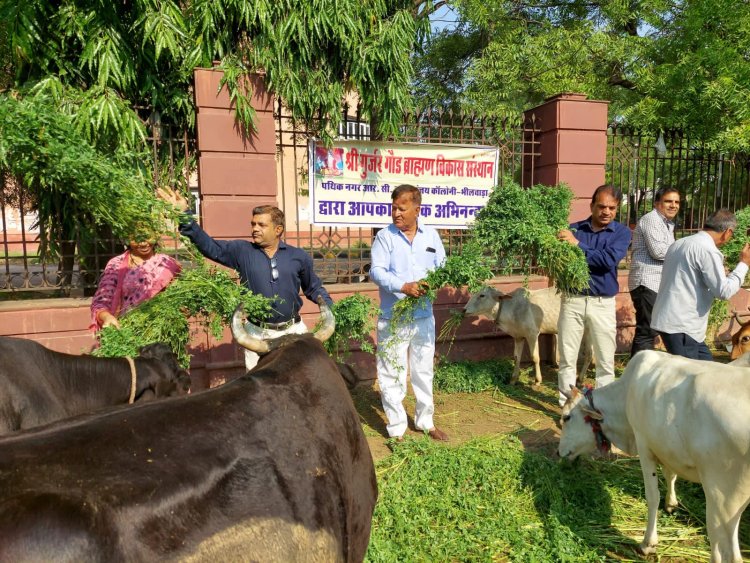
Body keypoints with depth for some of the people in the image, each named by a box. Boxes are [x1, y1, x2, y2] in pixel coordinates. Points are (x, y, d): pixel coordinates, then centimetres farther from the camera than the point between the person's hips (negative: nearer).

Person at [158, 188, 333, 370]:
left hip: (293, 331, 0)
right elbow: (209, 246, -6)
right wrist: (184, 216, -15)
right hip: (258, 334, 0)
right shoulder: (242, 251, 0)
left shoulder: (299, 256, 2)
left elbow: (314, 288, 11)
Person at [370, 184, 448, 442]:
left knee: (424, 371, 17)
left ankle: (426, 421, 35)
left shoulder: (431, 235, 5)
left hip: (424, 317, 4)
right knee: (393, 375, 3)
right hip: (393, 319, -3)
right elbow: (377, 271, -15)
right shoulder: (384, 236, -5)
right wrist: (404, 287, -29)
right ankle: (396, 429, 18)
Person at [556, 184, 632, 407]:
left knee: (605, 361, 8)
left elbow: (608, 260, -16)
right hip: (572, 300, 1)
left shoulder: (622, 232, 1)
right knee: (567, 358, 7)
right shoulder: (574, 229, 4)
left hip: (603, 303, 0)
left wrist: (577, 244, -19)